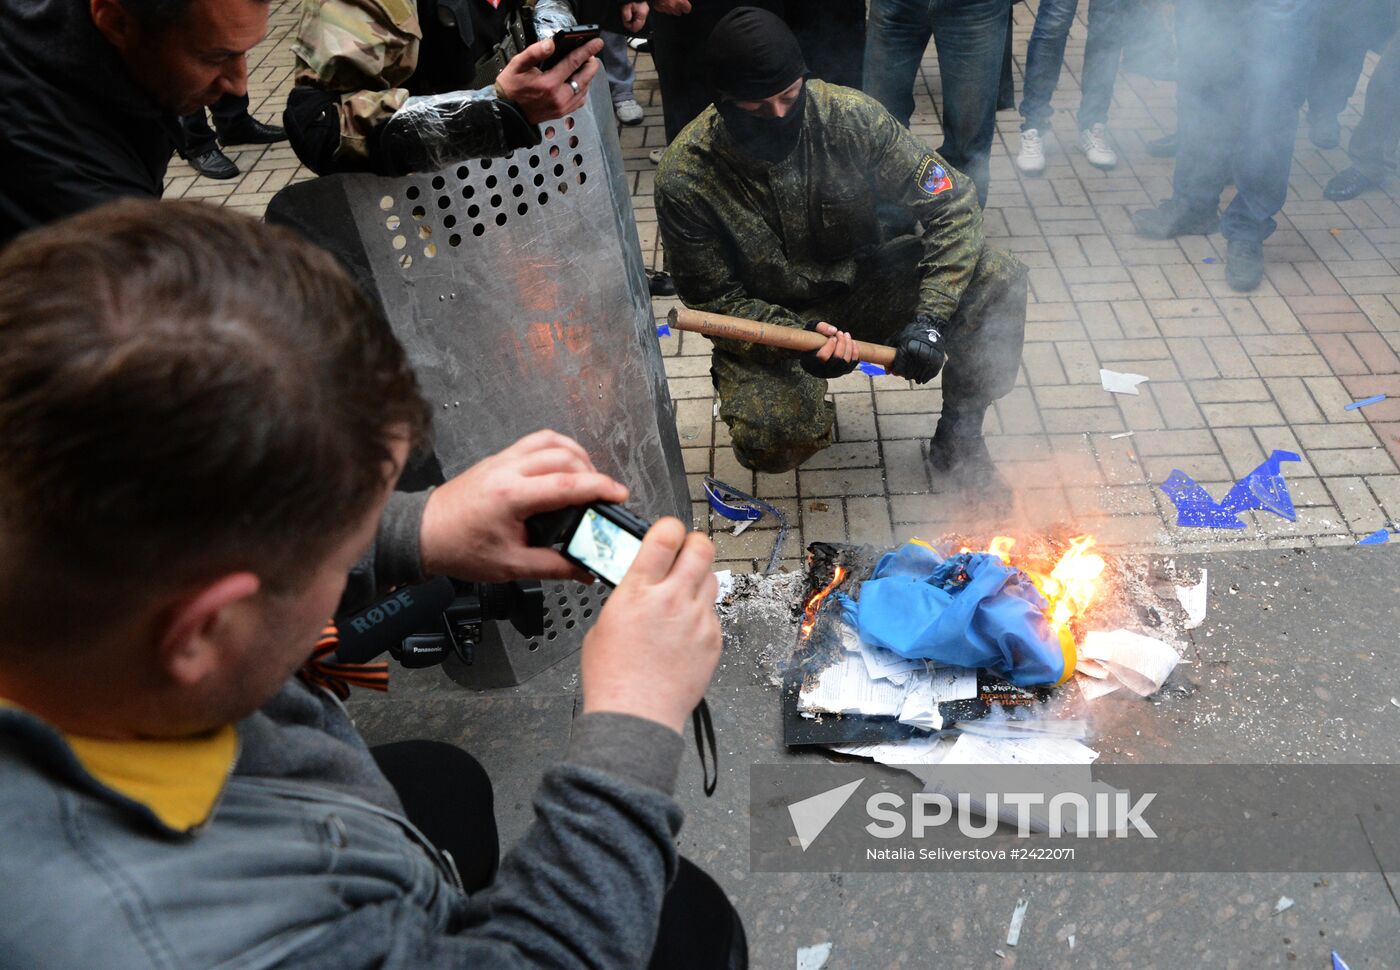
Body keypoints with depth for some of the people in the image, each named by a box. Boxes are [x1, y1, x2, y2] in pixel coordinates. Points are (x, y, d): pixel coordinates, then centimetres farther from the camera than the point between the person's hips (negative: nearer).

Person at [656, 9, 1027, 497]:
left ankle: (957, 439, 1)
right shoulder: (685, 179, -23)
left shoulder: (851, 117, -19)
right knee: (774, 445, -30)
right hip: (770, 320, -2)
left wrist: (930, 319, -30)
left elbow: (950, 206, -16)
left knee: (998, 279, -20)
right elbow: (714, 299, -13)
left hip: (864, 281, 3)